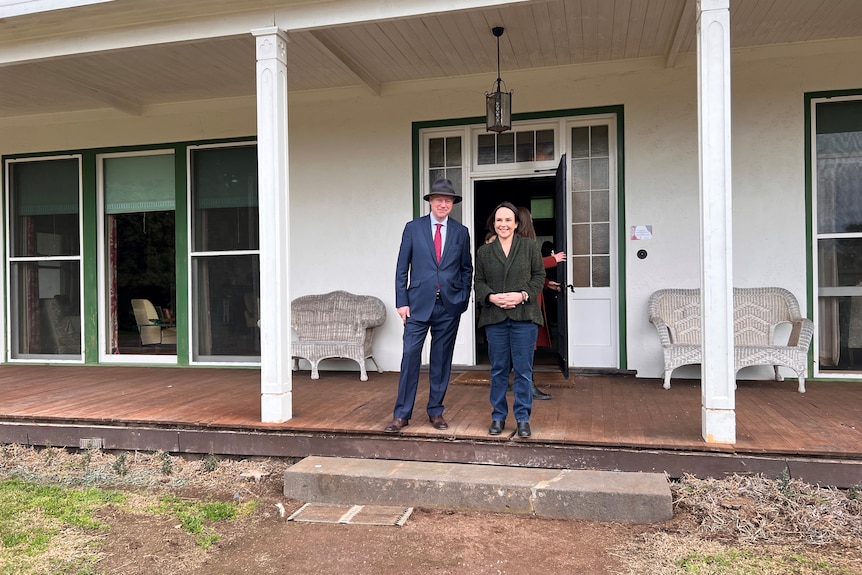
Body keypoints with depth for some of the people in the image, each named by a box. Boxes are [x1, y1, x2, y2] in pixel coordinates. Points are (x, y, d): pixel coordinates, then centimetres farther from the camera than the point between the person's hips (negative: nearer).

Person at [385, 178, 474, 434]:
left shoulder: (461, 232, 6)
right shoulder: (413, 228, 2)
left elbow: (466, 269, 11)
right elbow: (402, 267, 2)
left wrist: (463, 300, 2)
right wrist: (402, 301, -4)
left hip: (449, 306, 1)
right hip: (418, 303, -1)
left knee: (442, 360, 8)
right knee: (410, 356, -3)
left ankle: (436, 411, 21)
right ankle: (401, 414, 7)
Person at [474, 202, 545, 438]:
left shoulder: (530, 246, 5)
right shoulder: (484, 251, 10)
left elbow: (539, 276, 4)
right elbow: (479, 282, 8)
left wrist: (523, 295, -12)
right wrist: (491, 297, -11)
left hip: (524, 316, -1)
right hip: (495, 317, 2)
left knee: (523, 370, 1)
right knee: (498, 369, 8)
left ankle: (522, 418, 13)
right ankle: (498, 417, 19)